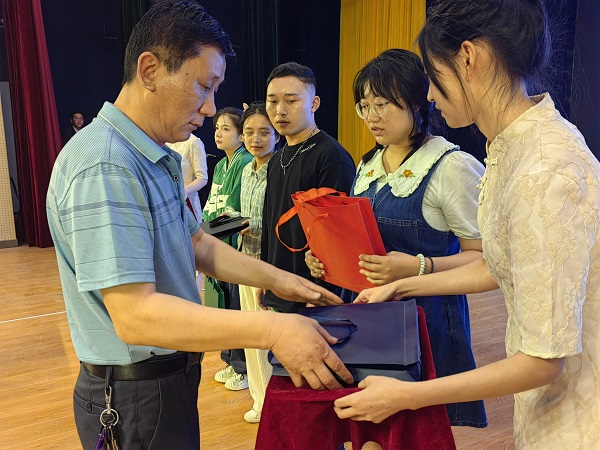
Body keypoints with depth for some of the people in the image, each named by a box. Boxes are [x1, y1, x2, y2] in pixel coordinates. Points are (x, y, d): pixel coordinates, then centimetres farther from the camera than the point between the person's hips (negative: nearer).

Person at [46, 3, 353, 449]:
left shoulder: (159, 159, 7)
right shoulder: (104, 167, -27)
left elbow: (196, 242, 13)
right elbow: (134, 314, -33)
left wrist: (277, 279, 5)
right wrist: (271, 330, -36)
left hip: (172, 375, 9)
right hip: (135, 394, -9)